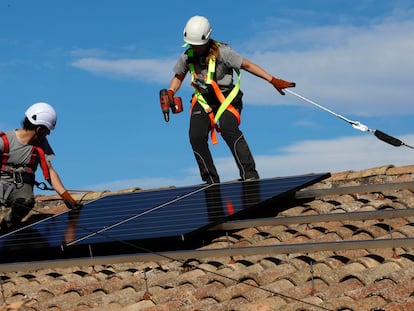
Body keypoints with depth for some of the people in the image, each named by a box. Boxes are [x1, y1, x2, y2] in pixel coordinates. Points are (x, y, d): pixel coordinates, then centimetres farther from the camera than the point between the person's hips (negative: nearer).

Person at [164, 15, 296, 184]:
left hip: (226, 98, -4)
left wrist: (273, 80, -14)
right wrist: (170, 93, -5)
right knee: (196, 137, -16)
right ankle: (211, 182, -5)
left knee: (228, 130, -30)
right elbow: (178, 77, 16)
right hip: (203, 100, 4)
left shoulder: (222, 52, -16)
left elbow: (247, 65, -11)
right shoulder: (187, 57, -2)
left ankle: (250, 175, -28)